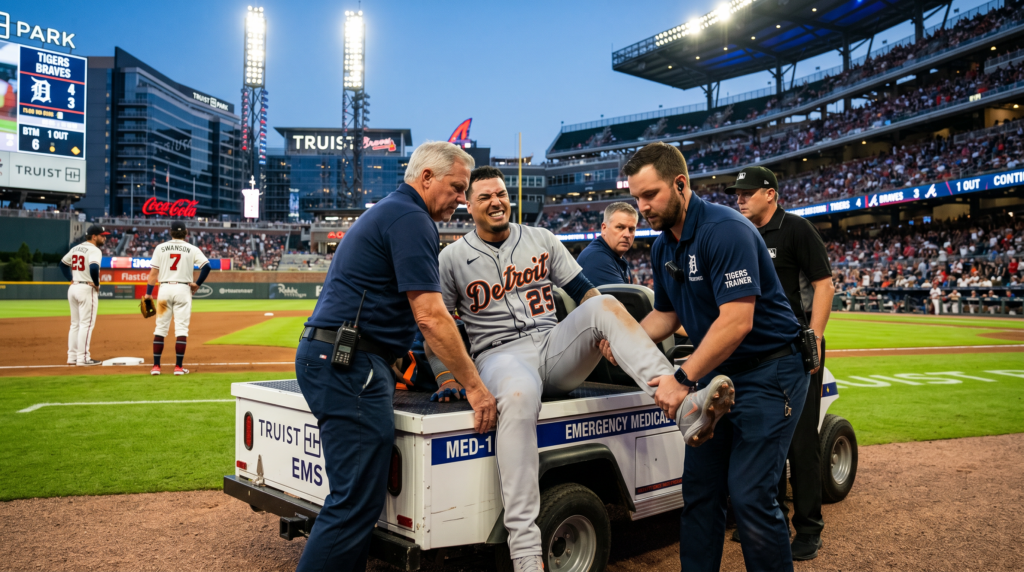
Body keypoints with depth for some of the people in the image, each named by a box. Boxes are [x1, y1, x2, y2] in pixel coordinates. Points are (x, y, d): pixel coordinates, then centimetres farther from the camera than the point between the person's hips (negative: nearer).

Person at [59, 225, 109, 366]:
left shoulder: (76, 248, 14)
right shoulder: (94, 250, -12)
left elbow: (63, 263, 22)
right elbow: (94, 268, -28)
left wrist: (71, 280, 17)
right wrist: (96, 283, -14)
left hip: (73, 288, 9)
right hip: (87, 289, -9)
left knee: (75, 324, 14)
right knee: (86, 324, -5)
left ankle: (72, 357, 16)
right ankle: (83, 358, -6)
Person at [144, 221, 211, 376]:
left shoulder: (160, 248, 4)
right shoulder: (192, 249, 1)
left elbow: (153, 272, 2)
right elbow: (207, 266, -11)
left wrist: (148, 293, 3)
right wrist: (197, 284, -1)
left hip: (164, 288, 2)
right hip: (183, 289, -2)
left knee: (160, 328, 7)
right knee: (181, 328, 0)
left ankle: (156, 366, 7)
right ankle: (179, 366, -2)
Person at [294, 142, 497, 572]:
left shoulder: (387, 212, 24)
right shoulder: (411, 219, -9)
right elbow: (430, 317, -15)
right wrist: (474, 386, -10)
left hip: (325, 355, 11)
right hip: (349, 362, -11)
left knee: (357, 496, 14)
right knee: (357, 500, -10)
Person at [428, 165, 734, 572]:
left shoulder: (541, 240, 16)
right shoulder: (453, 259, 8)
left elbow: (583, 290, 14)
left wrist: (606, 325, -5)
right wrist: (447, 379, -2)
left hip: (554, 347, 4)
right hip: (500, 355, -3)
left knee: (605, 305, -25)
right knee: (518, 395, -40)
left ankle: (684, 409, -41)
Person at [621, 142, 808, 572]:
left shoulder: (725, 230, -21)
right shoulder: (663, 247, 7)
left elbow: (736, 322, -28)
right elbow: (665, 314, 17)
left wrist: (685, 379, -29)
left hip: (767, 374, -8)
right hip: (714, 374, 8)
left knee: (749, 494, -10)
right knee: (699, 488, 8)